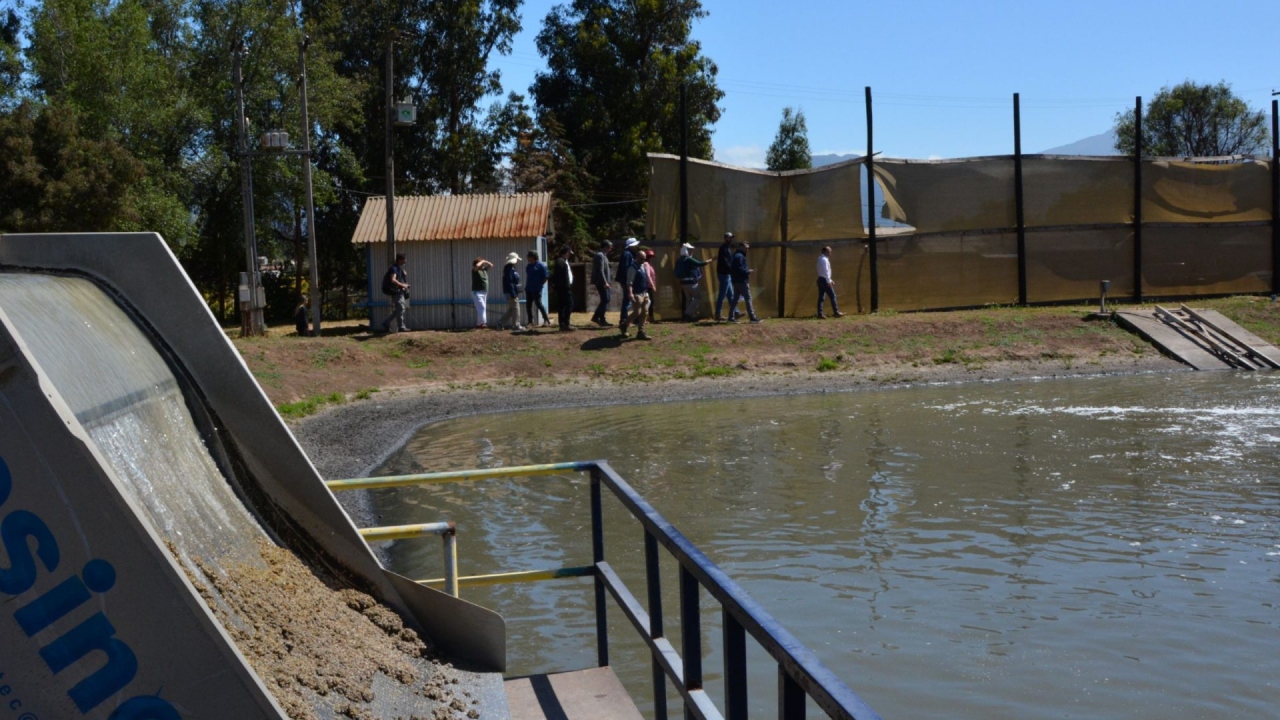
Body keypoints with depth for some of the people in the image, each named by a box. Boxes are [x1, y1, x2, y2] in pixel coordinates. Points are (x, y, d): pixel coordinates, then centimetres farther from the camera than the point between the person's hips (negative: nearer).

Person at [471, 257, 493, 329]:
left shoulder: (484, 269, 10)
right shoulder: (475, 271, -9)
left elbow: (491, 265, 22)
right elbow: (477, 265, -31)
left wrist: (485, 262, 6)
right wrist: (482, 261, -12)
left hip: (484, 292, 8)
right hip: (477, 292, -8)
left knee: (483, 308, 9)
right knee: (481, 307, -18)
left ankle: (479, 324, 15)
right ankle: (482, 322, -23)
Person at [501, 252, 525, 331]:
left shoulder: (511, 268, 15)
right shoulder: (509, 269, -17)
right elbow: (509, 282, -23)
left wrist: (515, 293, 22)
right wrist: (513, 294, -24)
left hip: (513, 292, 10)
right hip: (511, 292, -10)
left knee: (511, 309, 16)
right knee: (515, 308, -5)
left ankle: (503, 323, 19)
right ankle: (516, 325, -1)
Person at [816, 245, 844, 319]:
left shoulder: (820, 259, 17)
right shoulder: (824, 259, -14)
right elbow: (826, 271, -20)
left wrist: (829, 280, 20)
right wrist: (828, 281, -20)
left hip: (820, 279, 10)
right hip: (824, 280, -10)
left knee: (821, 297, 6)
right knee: (832, 296, -4)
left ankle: (820, 314, 4)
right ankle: (836, 312, -3)